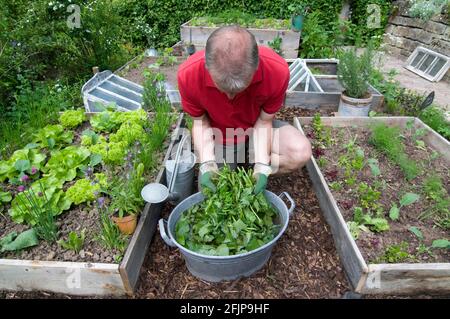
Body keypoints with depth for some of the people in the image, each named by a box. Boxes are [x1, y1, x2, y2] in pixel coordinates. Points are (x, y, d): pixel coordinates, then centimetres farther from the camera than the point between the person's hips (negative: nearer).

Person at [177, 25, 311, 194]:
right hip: (218, 137, 0)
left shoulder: (278, 71, -31)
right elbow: (200, 122, -15)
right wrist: (207, 164, -29)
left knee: (301, 152, -24)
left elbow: (264, 121, -17)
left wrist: (262, 165, -28)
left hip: (255, 129, 1)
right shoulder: (188, 74, -30)